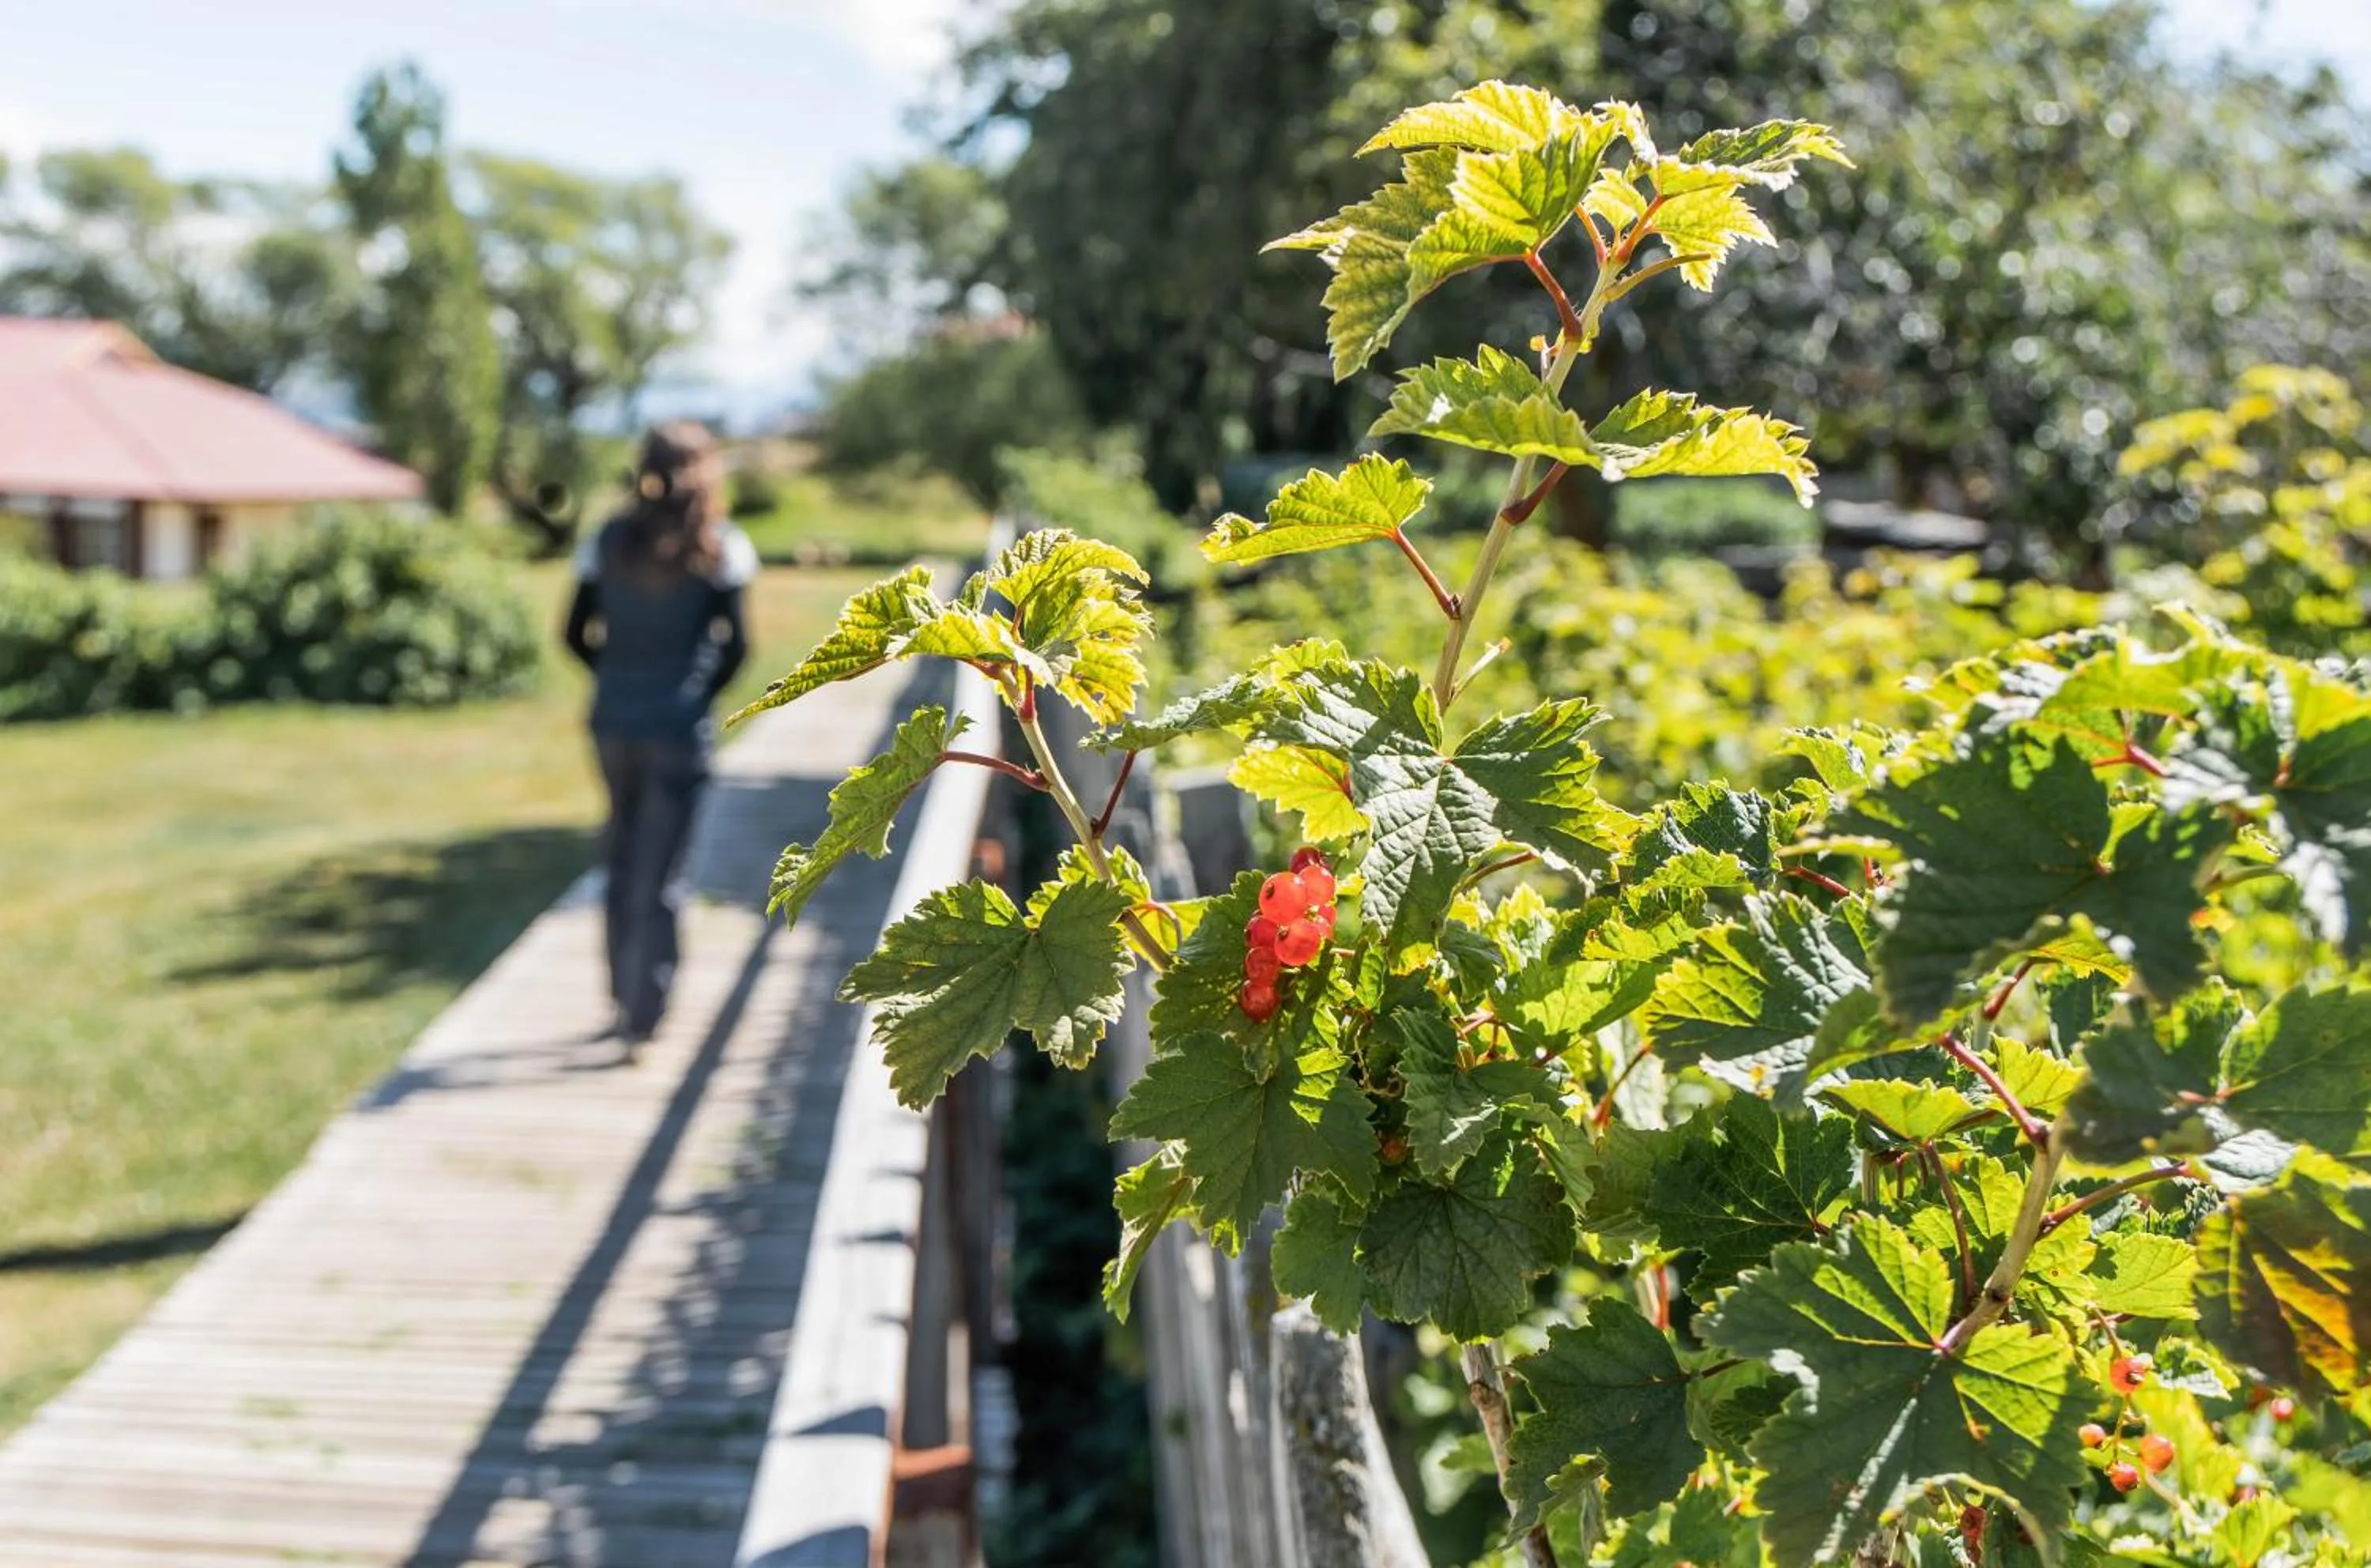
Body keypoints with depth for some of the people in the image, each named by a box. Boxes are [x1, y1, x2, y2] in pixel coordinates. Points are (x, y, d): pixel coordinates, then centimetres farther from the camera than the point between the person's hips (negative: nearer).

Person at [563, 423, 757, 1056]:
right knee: (661, 875, 2)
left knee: (624, 859, 20)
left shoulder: (609, 540, 4)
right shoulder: (719, 547, -6)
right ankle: (643, 1016, 0)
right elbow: (735, 642, -13)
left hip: (614, 721, 4)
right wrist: (705, 689, 3)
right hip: (680, 727, -4)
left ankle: (626, 998, 31)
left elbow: (578, 633, 4)